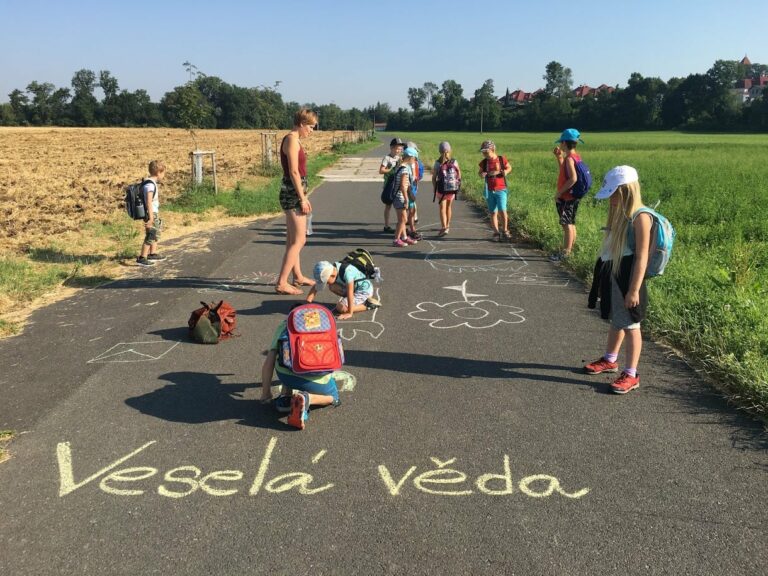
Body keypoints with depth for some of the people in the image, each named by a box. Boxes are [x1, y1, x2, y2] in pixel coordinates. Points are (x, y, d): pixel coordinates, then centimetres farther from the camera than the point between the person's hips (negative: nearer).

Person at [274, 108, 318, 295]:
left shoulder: (294, 139, 16)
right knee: (299, 241, -8)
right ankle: (281, 283, -7)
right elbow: (294, 171, -19)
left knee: (292, 239, 17)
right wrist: (303, 198, -18)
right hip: (293, 193, -10)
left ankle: (297, 276, 29)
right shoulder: (292, 139, -14)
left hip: (293, 193, 10)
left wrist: (303, 196, 20)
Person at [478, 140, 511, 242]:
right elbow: (480, 172, 17)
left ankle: (505, 230, 7)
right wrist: (481, 174, -6)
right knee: (493, 212, 7)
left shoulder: (501, 159, -6)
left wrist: (506, 171, -11)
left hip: (500, 190, -3)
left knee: (502, 210, -13)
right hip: (489, 191, 3)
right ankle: (496, 233, 16)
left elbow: (509, 167, 11)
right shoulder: (484, 162, 2)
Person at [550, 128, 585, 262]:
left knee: (567, 224, -4)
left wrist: (559, 192, -22)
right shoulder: (576, 157, 9)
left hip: (566, 197, -10)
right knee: (570, 224, 16)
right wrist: (559, 157, 14)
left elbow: (573, 178, -28)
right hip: (573, 196, 10)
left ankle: (565, 252, 1)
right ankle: (569, 249, 24)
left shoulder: (569, 158, -19)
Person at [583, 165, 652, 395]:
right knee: (616, 320, 23)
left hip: (628, 278, -8)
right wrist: (604, 279, 16)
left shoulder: (640, 217, -18)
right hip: (613, 276, 8)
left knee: (630, 325, 1)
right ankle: (609, 360, 39)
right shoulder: (621, 214, 8)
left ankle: (631, 375, 11)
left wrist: (634, 289, -21)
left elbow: (641, 257, -20)